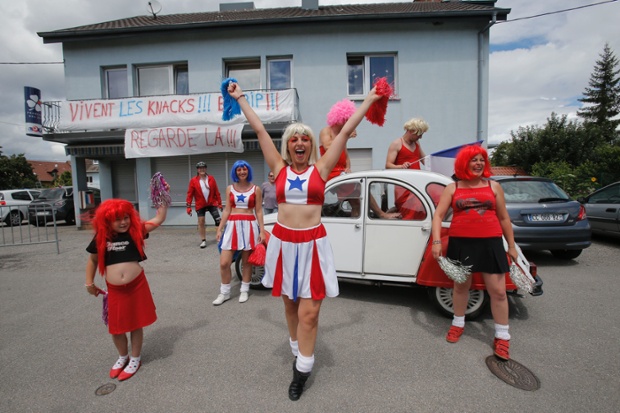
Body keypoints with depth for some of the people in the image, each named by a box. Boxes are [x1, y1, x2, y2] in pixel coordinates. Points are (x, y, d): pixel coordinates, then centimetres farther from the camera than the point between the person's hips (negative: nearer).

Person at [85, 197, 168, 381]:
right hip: (114, 290, 2)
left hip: (137, 286, -2)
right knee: (116, 327, 13)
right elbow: (92, 260, 14)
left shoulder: (135, 231, -6)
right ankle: (122, 357, 39)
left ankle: (135, 359, 30)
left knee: (136, 324, 10)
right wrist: (89, 283, 15)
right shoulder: (101, 239, -2)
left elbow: (159, 219, -10)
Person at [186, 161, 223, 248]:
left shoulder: (211, 178, -2)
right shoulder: (193, 180, -6)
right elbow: (190, 194, -5)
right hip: (200, 205, 0)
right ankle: (203, 240, 17)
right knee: (201, 222, 5)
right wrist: (188, 207, -8)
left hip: (212, 203, 1)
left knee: (218, 220, -3)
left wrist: (219, 203, 2)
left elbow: (216, 192, 2)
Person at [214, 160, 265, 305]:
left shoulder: (256, 189, 2)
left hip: (249, 226, -2)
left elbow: (258, 211, 2)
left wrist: (262, 231, -3)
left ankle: (244, 291, 25)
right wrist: (219, 229, 3)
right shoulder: (230, 189, 8)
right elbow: (227, 210, 8)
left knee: (246, 261, 8)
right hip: (232, 226, 2)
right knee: (224, 263, -2)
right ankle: (224, 293, 17)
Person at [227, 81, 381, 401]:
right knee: (290, 305, 18)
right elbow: (259, 129, 8)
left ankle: (302, 370, 18)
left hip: (313, 244, -2)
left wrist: (370, 99, 7)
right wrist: (240, 98, 13)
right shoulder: (279, 168, 4)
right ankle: (298, 353, 40)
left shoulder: (320, 169, 1)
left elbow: (346, 131, 3)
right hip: (283, 242, 2)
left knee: (309, 312, 0)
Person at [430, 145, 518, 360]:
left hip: (490, 243, 1)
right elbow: (438, 215, -2)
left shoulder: (494, 186, 8)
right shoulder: (452, 188, 3)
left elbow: (504, 218, 13)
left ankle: (502, 336, 21)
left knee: (498, 291, 3)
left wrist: (512, 245, 12)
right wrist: (437, 241, -14)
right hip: (461, 243, 0)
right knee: (461, 286, 14)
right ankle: (458, 323, 36)